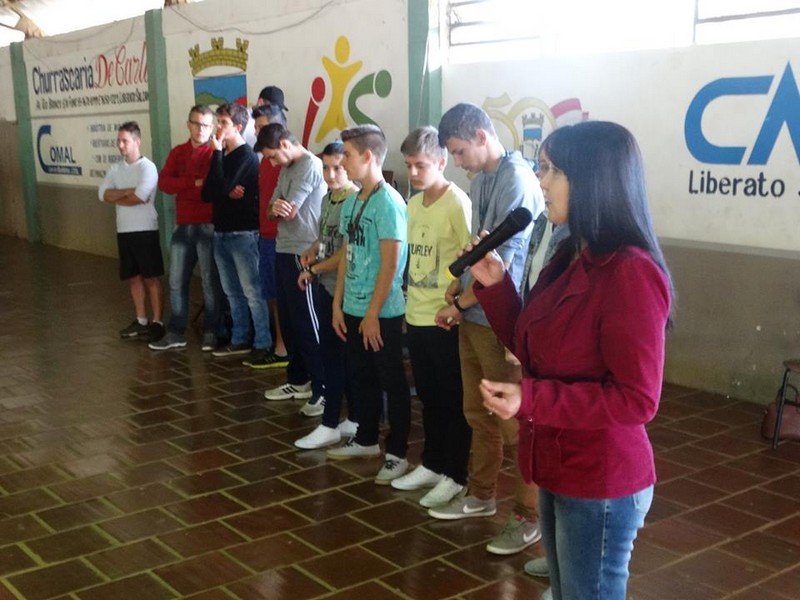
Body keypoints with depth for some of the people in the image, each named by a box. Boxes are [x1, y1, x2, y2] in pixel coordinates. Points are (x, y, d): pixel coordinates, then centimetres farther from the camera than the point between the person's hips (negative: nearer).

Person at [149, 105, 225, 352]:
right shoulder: (177, 152, 13)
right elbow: (164, 182, -2)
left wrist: (183, 188, -15)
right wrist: (195, 183, -13)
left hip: (209, 226, -5)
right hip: (183, 226, 5)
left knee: (211, 281, 0)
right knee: (176, 281, 7)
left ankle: (212, 332, 9)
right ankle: (176, 332, 15)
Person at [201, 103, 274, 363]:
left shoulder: (247, 156, -10)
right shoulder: (222, 156, 14)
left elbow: (221, 187, -21)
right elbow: (207, 194, 9)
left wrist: (217, 152, -14)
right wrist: (227, 193, -10)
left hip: (243, 233, -8)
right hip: (221, 232, 8)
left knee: (251, 291, -5)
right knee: (233, 292, 13)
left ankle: (263, 343, 0)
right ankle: (240, 340, 22)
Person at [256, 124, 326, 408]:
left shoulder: (310, 165, -14)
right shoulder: (287, 169, 17)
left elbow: (290, 212, -17)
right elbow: (274, 211, 12)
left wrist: (280, 208, 6)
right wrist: (275, 207, -12)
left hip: (302, 255, -9)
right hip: (284, 251, 9)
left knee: (308, 325, -6)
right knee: (289, 321, 15)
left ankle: (324, 389, 1)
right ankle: (298, 379, 28)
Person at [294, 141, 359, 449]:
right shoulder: (328, 199, 10)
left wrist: (312, 270, -9)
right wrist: (310, 251, 3)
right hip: (325, 287, 9)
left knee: (334, 358, -2)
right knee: (342, 358, 13)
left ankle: (330, 425, 7)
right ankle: (355, 420, 22)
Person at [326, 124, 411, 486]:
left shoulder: (388, 203, -15)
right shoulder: (351, 203, 8)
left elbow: (390, 264, -18)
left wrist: (373, 314, -17)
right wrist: (338, 304, 11)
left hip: (382, 313, -8)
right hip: (353, 309, 8)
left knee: (392, 383, 4)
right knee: (361, 378, 18)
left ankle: (397, 453, 14)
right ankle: (366, 440, 33)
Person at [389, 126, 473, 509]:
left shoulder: (457, 203, -13)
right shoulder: (413, 204, 11)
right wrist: (410, 304, 16)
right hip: (416, 316, 7)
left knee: (452, 400, 4)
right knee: (428, 396, 18)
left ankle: (455, 476, 16)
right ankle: (432, 464, 31)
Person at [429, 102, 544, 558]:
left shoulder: (517, 181, -16)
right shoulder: (480, 181, 10)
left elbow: (505, 262, -19)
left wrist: (459, 305, -10)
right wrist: (455, 290, 4)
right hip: (475, 318, 8)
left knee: (517, 422, 1)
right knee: (479, 414, 19)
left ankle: (530, 517, 13)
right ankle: (482, 495, 35)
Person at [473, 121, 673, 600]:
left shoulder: (630, 272, -22)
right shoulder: (571, 260, 6)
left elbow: (637, 399, -23)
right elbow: (531, 347, 12)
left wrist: (531, 400, -28)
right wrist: (495, 286, -1)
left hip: (601, 485, -9)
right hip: (558, 471, 9)